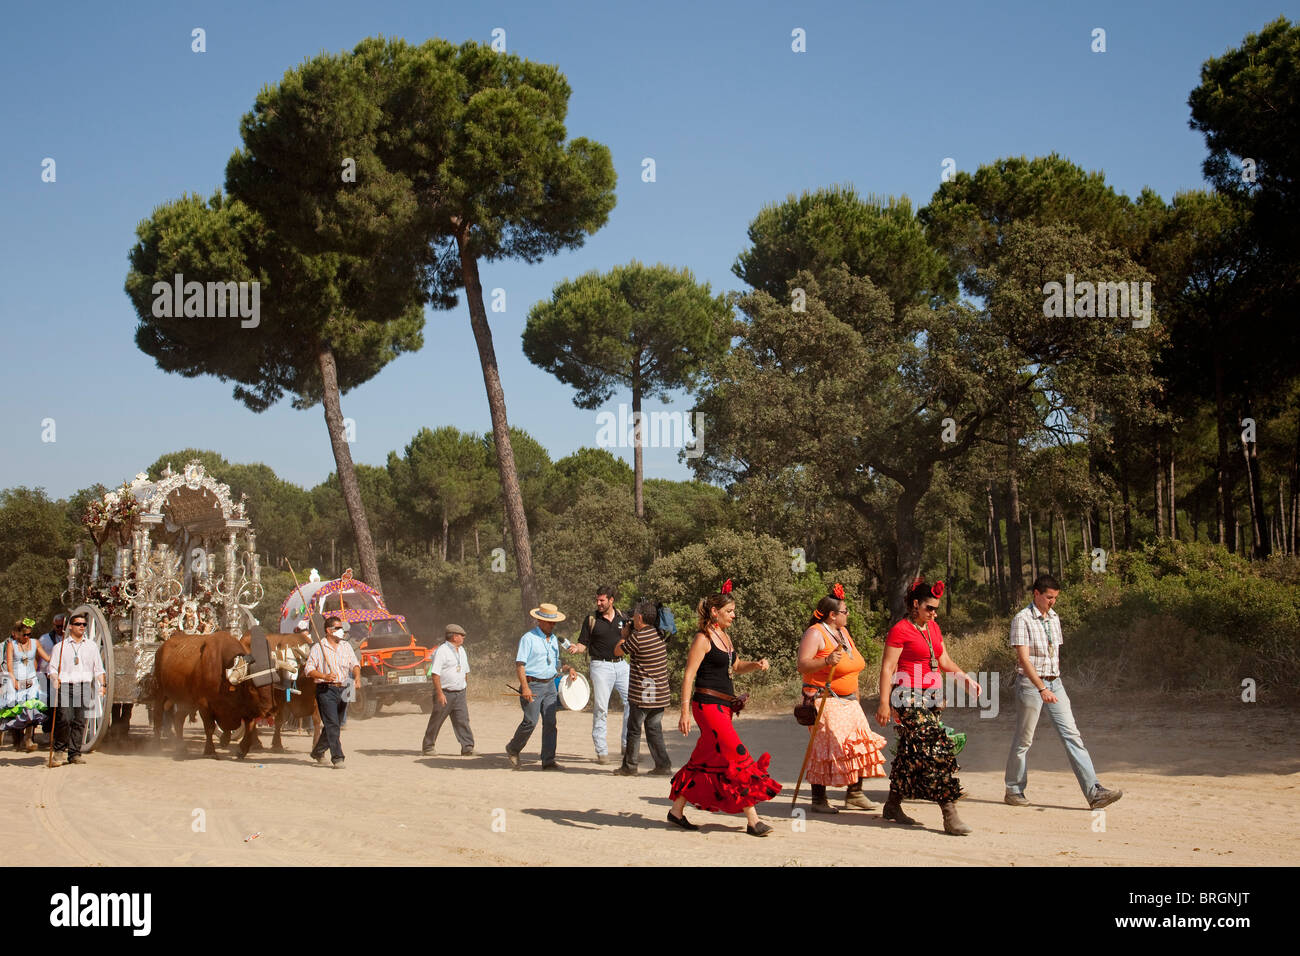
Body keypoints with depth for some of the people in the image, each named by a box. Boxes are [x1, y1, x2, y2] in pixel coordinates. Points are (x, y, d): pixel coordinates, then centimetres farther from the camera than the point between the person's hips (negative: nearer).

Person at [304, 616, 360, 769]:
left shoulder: (346, 646, 15)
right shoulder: (318, 648, -1)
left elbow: (354, 664, 8)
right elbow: (309, 669, -5)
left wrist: (357, 676, -13)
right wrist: (325, 676, -20)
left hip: (343, 690, 6)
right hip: (326, 689, -6)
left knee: (335, 725, 13)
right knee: (332, 725, -13)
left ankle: (318, 751, 32)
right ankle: (337, 758, -15)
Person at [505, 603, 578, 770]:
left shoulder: (553, 639, 15)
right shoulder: (528, 638, -7)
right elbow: (519, 664, -12)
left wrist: (568, 668, 9)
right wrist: (525, 687, -20)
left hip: (550, 685, 6)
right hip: (533, 684, -6)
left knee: (550, 722, 0)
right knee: (530, 721, -10)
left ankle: (548, 761, 2)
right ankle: (512, 750, 13)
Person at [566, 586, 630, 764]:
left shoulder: (622, 617, 9)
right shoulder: (591, 620, 1)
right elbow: (583, 644, -1)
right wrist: (575, 648, -20)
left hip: (621, 664, 3)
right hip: (601, 666, -3)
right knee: (600, 709, -5)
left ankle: (627, 744, 10)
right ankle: (601, 751, 1)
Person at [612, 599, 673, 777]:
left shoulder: (637, 637, -17)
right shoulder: (659, 635, 6)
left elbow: (618, 651, -3)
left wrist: (624, 635, 13)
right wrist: (629, 635, 20)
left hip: (642, 694, -7)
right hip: (660, 693, 7)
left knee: (634, 729, 6)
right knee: (654, 729, 13)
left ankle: (629, 766, 14)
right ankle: (663, 766, 7)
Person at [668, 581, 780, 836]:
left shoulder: (724, 637, 16)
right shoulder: (703, 639, -10)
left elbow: (736, 667, 29)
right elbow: (688, 676, -14)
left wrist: (755, 665, 8)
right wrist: (685, 712, -20)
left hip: (723, 706, 9)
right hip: (708, 703, -9)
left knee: (704, 760, 12)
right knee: (737, 757, -12)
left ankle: (677, 811, 21)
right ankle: (752, 820, -11)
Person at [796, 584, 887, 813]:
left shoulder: (843, 632, 16)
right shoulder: (815, 634, -11)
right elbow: (803, 665, -22)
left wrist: (855, 697, 26)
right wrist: (826, 661, -37)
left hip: (849, 701, 9)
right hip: (825, 701, -9)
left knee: (858, 745, 4)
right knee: (826, 747, -12)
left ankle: (855, 795, 12)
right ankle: (819, 799, -6)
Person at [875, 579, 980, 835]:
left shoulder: (933, 627, 16)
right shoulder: (900, 630, -9)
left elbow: (944, 661, 21)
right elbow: (887, 668, -11)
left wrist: (965, 678, 4)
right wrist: (884, 703, -17)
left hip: (932, 698, 8)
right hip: (910, 699, -8)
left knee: (911, 753, 12)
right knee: (937, 751, -14)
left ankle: (893, 805, 24)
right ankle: (950, 815, -16)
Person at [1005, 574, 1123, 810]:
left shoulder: (1054, 618, 12)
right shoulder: (1022, 620, -11)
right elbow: (1023, 658, -18)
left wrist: (1054, 681, 17)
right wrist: (1042, 688, -26)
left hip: (1054, 683, 6)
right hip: (1030, 684, -6)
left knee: (1072, 736, -3)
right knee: (1023, 740, 3)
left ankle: (1093, 792, -9)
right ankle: (1014, 791, 18)